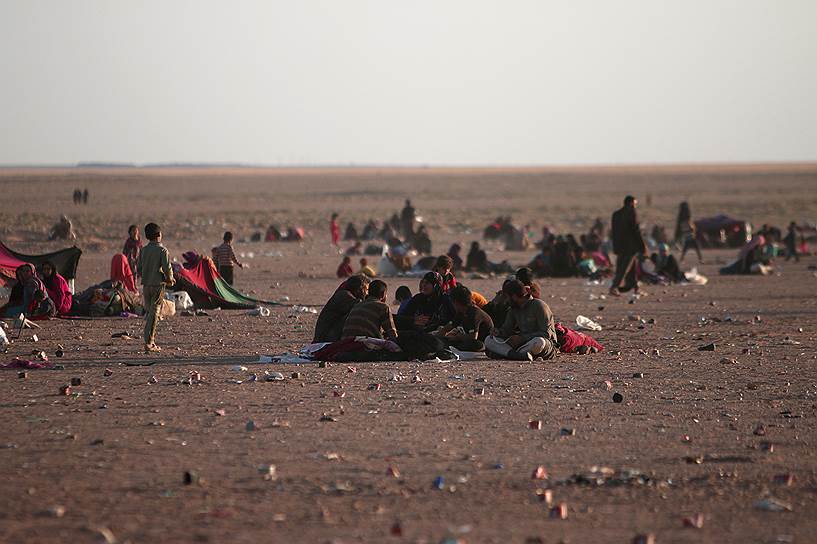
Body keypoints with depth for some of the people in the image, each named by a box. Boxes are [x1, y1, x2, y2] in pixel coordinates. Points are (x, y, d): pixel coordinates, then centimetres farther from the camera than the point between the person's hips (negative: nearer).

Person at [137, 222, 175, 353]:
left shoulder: (144, 250, 6)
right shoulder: (162, 250, -10)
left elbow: (138, 268, 9)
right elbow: (167, 268, -13)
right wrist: (170, 280, 5)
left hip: (146, 284, 5)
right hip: (158, 284, -5)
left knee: (148, 312, 15)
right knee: (154, 313, -4)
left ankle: (151, 342, 17)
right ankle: (148, 342, -11)